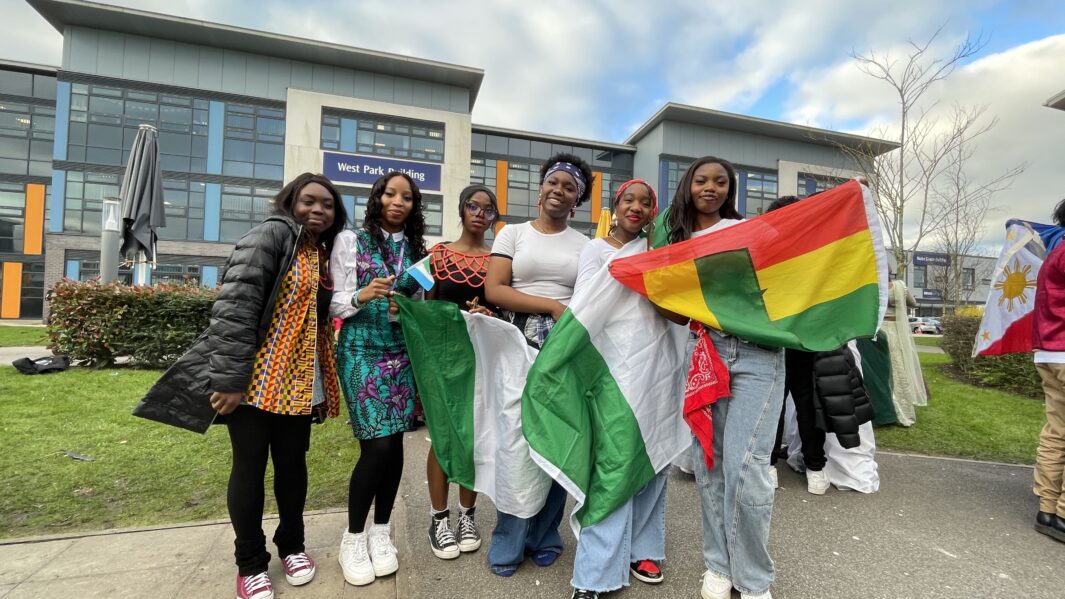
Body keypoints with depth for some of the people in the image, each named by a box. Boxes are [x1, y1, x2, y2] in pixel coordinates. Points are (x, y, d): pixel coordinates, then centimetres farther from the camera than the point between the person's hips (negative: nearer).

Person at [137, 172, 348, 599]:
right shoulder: (271, 234, -8)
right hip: (257, 379, -6)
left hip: (299, 383, 6)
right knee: (250, 467, 8)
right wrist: (230, 378, -20)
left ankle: (292, 545, 35)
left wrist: (324, 383, 14)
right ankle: (250, 562, 27)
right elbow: (235, 305, -17)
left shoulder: (326, 252, 13)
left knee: (292, 463, 16)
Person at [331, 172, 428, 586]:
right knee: (378, 445, -7)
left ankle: (380, 531, 25)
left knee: (394, 444, 5)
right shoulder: (351, 240, 0)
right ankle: (353, 536, 17)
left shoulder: (416, 249, 10)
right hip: (361, 352, -4)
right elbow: (334, 304, -4)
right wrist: (362, 296, -24)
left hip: (403, 355, 4)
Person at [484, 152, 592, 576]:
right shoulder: (513, 233, 7)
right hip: (519, 347, -1)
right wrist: (553, 306, -12)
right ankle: (508, 542, 20)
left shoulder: (585, 246, 11)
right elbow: (493, 290, -5)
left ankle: (544, 536, 27)